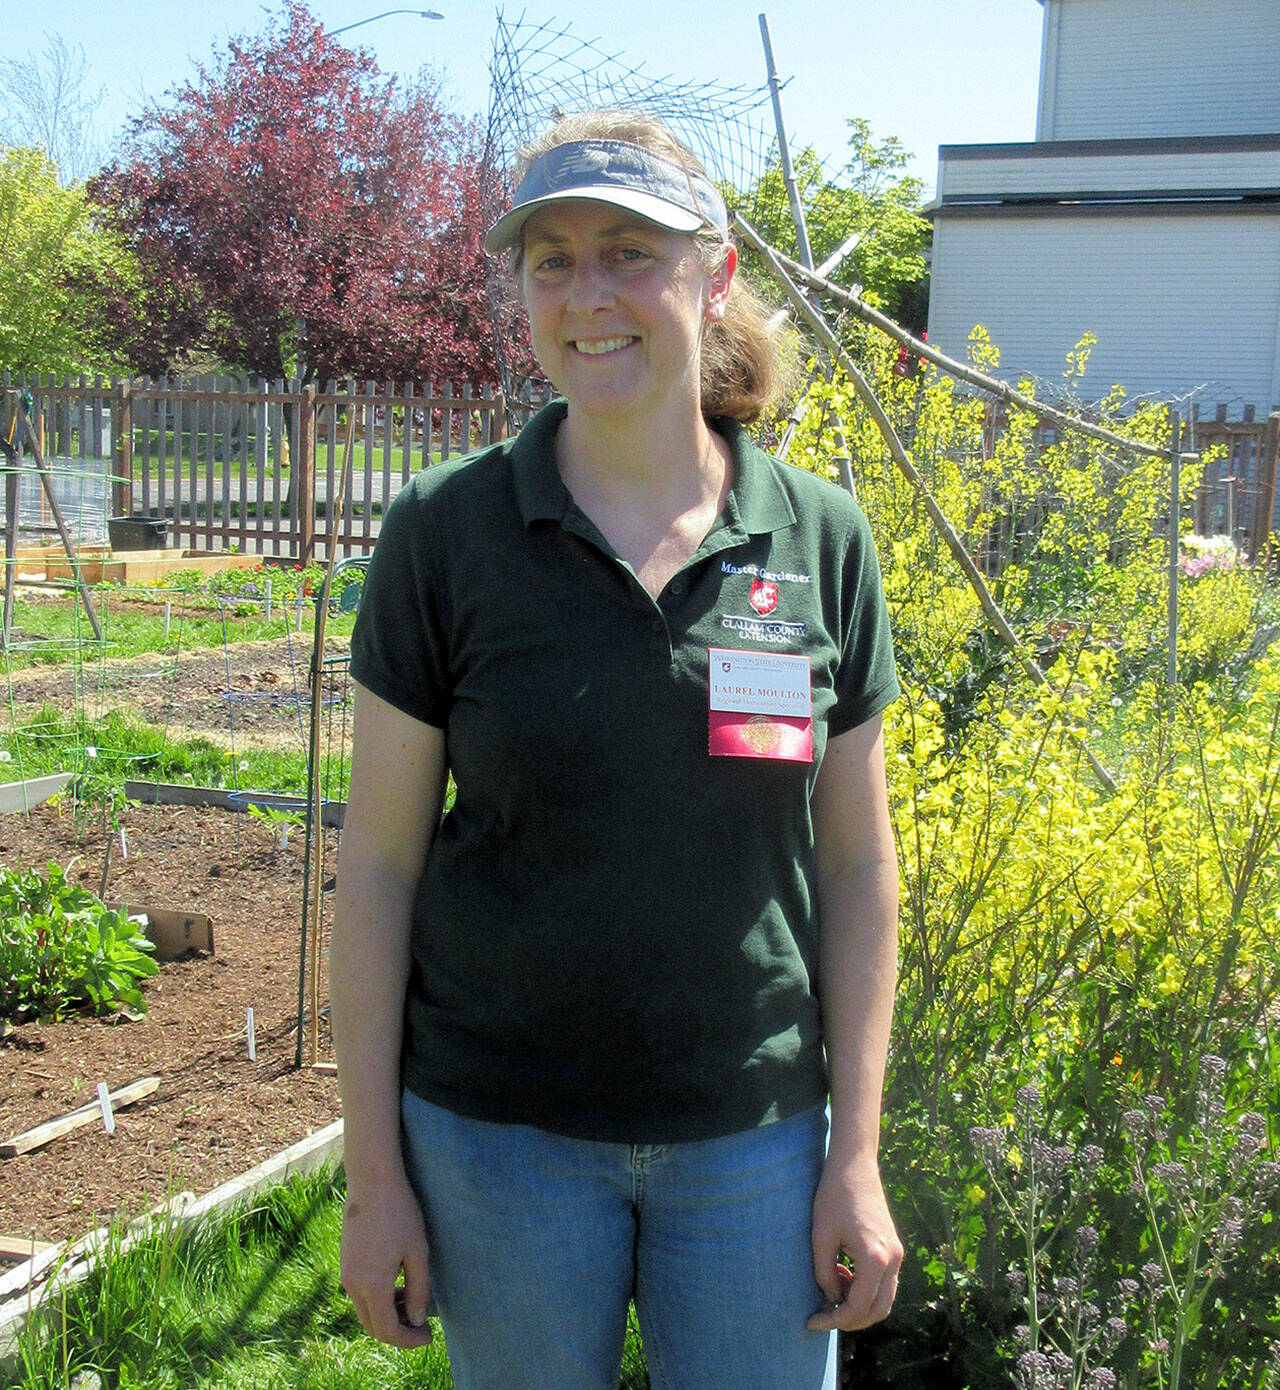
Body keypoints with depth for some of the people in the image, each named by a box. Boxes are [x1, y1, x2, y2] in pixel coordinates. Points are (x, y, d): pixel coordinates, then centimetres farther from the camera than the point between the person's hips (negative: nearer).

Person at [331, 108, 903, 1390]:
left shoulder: (820, 540, -3)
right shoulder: (445, 531, -7)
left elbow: (856, 865, 3)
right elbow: (378, 863, -4)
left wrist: (856, 1154, 1)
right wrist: (374, 1172, -3)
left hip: (754, 1136, 1)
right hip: (502, 1129, -1)